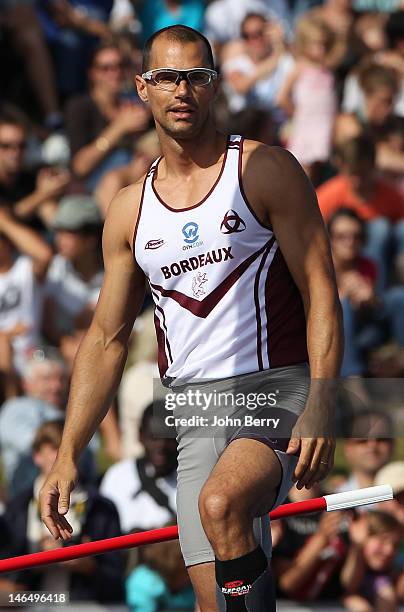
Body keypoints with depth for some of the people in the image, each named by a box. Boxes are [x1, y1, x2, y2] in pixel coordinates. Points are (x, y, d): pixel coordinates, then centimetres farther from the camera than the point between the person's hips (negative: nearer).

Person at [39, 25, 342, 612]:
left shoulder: (266, 170, 0)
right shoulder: (129, 210, 13)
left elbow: (321, 293, -5)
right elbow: (106, 340, 18)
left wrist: (320, 405, -18)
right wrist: (67, 457, 10)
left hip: (281, 388, -4)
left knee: (220, 502, -33)